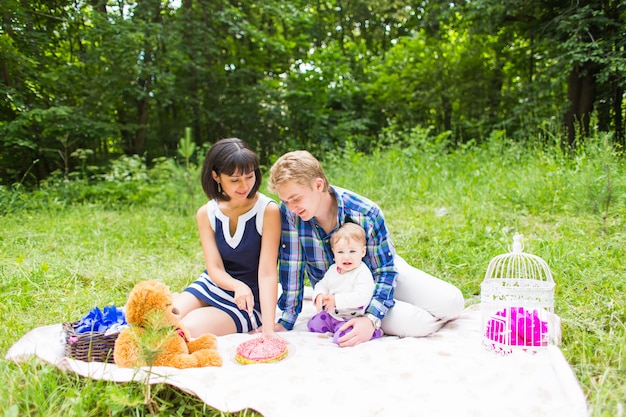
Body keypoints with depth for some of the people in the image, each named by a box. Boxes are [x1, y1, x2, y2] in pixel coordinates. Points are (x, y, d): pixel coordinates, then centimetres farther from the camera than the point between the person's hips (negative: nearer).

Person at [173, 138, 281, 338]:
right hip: (211, 286, 4)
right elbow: (215, 269, -10)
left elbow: (268, 272, -20)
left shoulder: (268, 210, -17)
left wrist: (268, 328, -30)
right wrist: (237, 286, -34)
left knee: (187, 329, -26)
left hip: (250, 302, -4)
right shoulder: (206, 214, -3)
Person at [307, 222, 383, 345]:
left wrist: (336, 300, -30)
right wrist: (319, 295, -12)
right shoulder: (333, 269, 2)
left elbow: (362, 297, -32)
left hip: (352, 318, -7)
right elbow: (323, 284, 13)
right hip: (331, 314, 8)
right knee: (312, 324, 7)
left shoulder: (363, 273, -21)